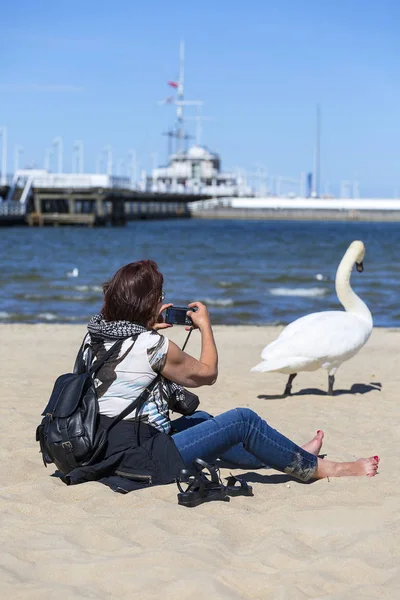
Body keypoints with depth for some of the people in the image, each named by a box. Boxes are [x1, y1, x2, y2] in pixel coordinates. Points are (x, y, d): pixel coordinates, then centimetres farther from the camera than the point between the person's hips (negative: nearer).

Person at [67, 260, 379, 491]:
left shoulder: (95, 335, 4)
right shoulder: (151, 345, -18)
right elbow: (207, 373, 0)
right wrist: (205, 325, 12)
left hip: (105, 456, 9)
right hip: (141, 465, -9)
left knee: (199, 419, 28)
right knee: (243, 420, -2)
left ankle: (291, 456, 40)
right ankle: (317, 468, 15)